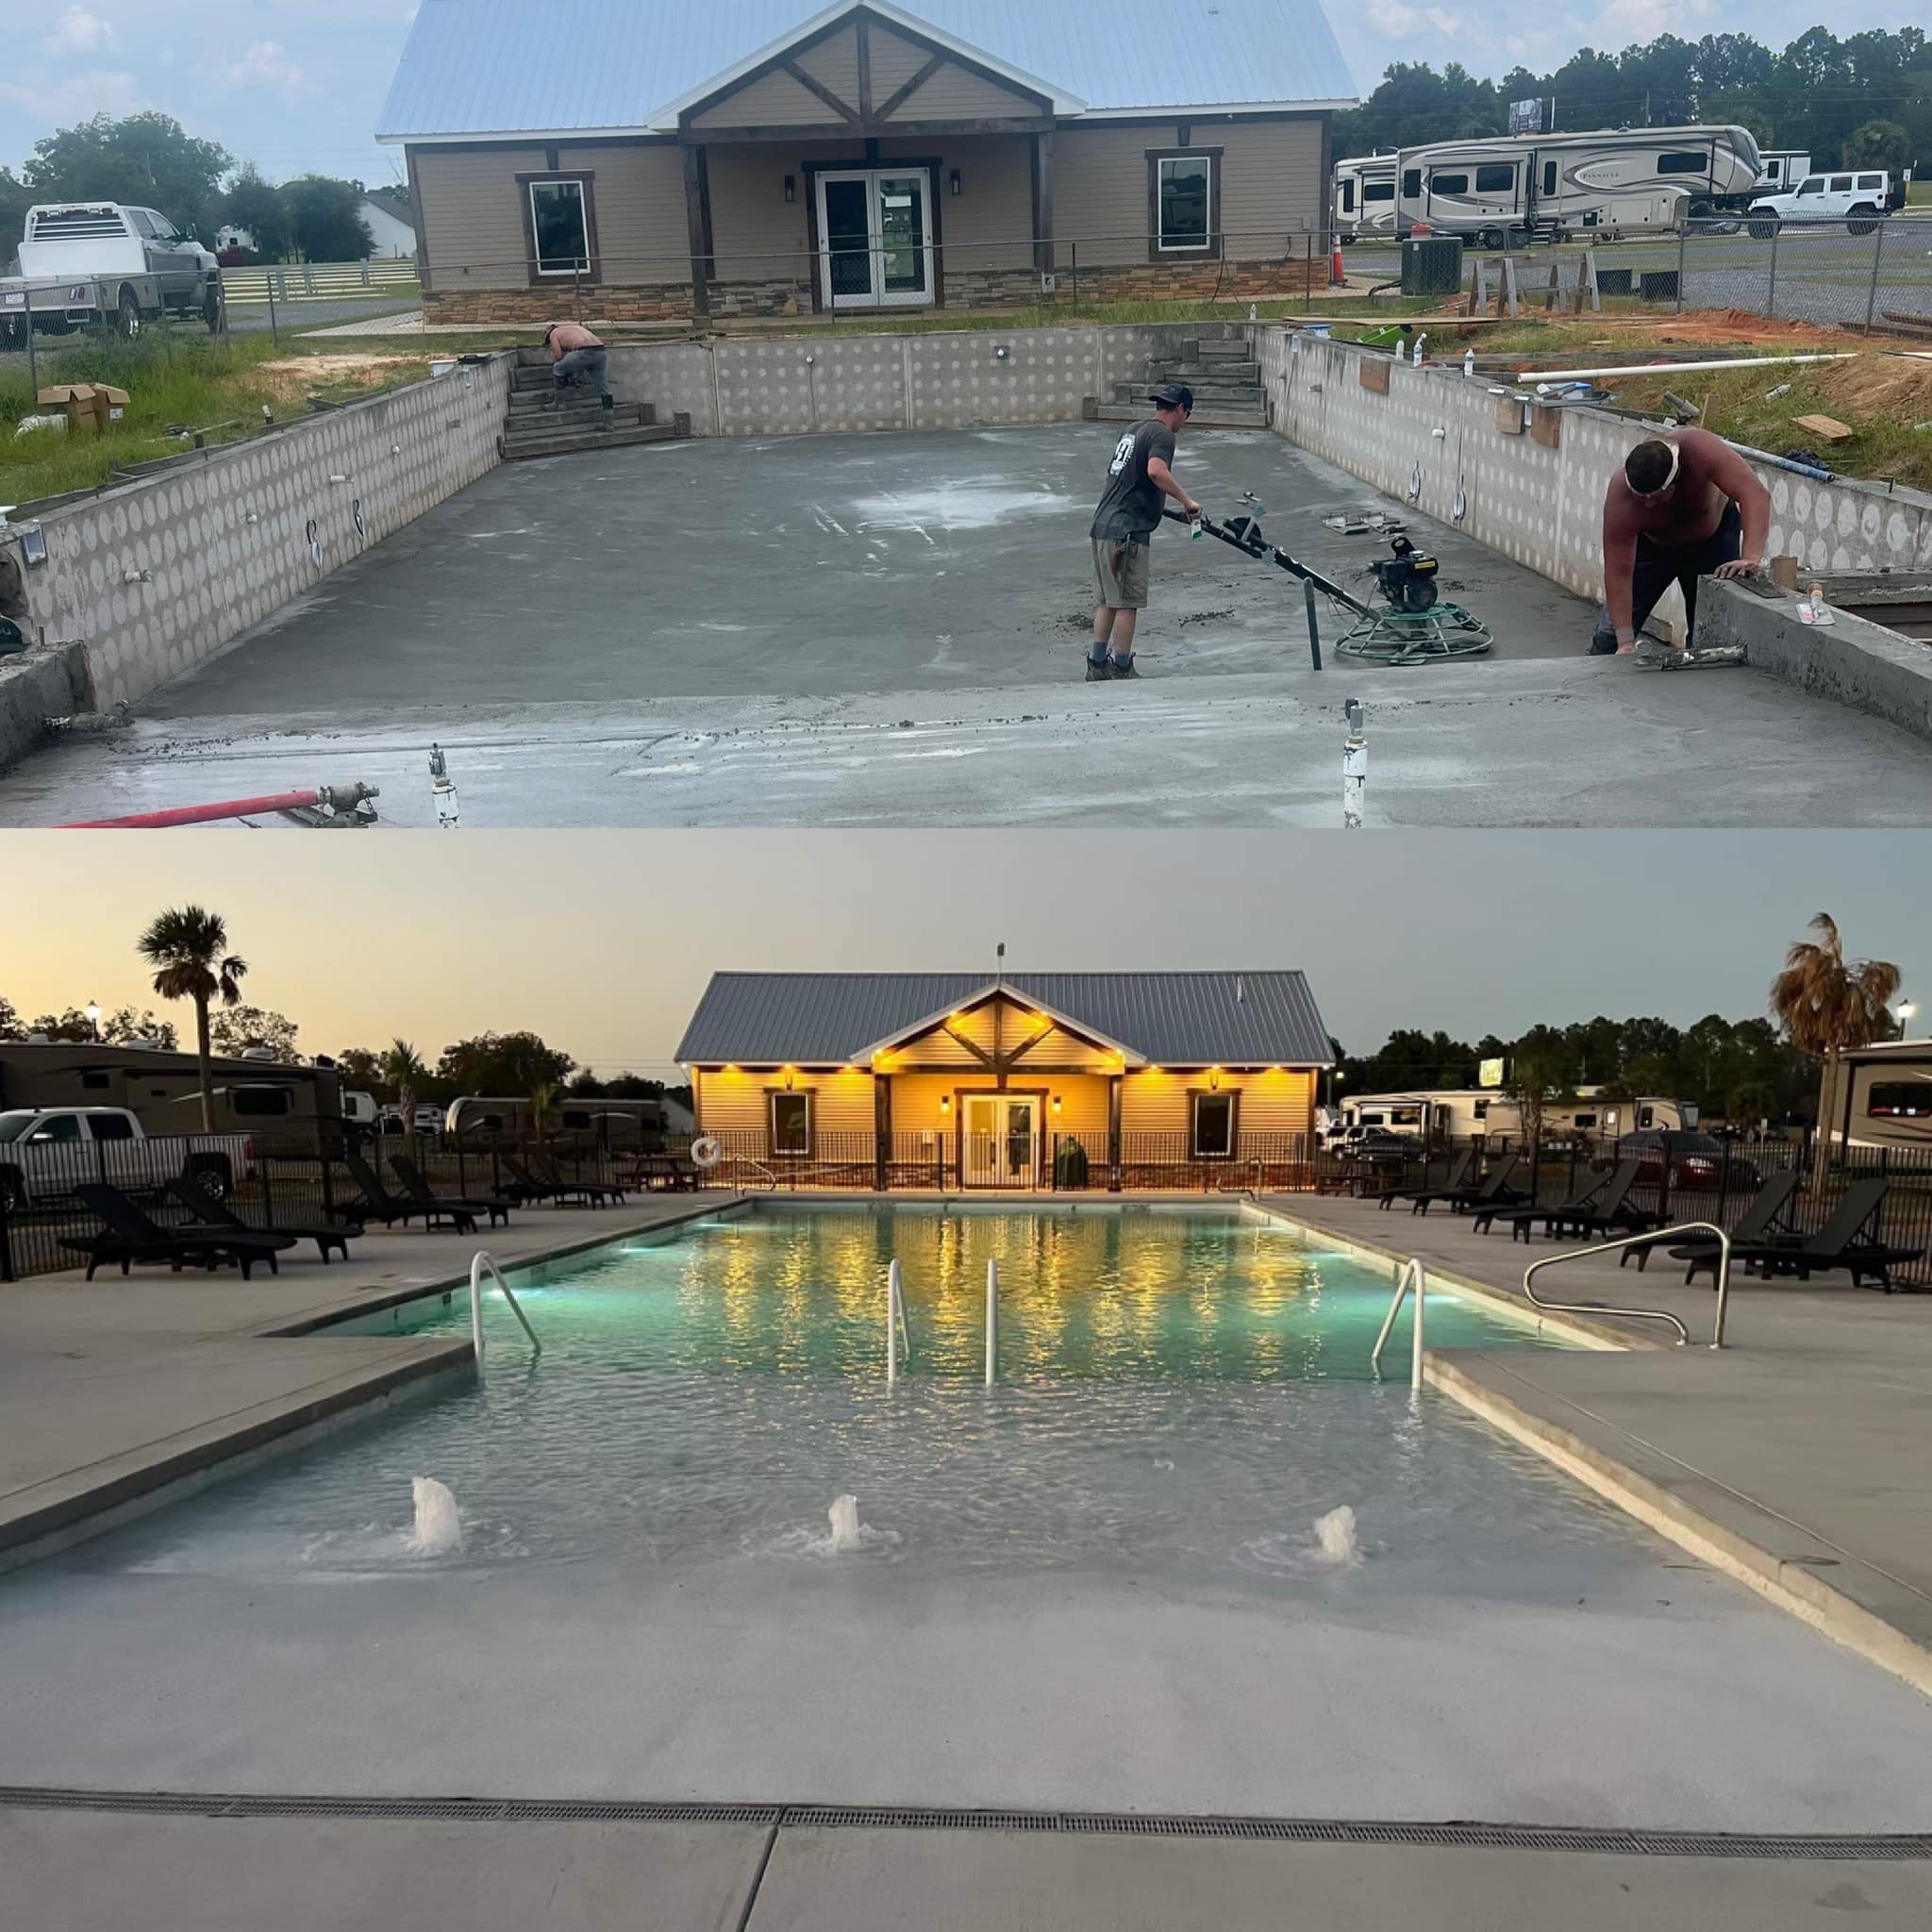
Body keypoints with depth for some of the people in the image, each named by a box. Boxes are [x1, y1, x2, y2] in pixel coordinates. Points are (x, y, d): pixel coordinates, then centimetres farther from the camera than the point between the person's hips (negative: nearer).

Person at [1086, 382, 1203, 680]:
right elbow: (1156, 470, -28)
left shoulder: (1134, 431, 20)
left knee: (1109, 600, 15)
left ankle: (1097, 666, 18)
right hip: (1126, 533, -9)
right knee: (1127, 603, -2)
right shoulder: (1162, 434, -8)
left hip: (1103, 525, 9)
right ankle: (1122, 671, 3)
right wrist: (1187, 500, -22)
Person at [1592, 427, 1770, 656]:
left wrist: (1751, 559, -58)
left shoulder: (1700, 449, -40)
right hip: (1651, 543, 0)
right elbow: (1618, 573, -33)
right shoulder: (1620, 500, -37)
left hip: (1713, 536, 0)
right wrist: (1626, 642, -36)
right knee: (1613, 632, -5)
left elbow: (1755, 494, -45)